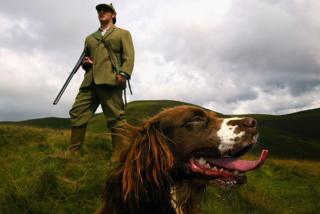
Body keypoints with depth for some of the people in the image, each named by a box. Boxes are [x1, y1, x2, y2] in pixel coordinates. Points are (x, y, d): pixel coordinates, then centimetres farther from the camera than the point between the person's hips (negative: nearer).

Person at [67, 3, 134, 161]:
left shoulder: (123, 33, 17)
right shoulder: (90, 38, 31)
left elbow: (128, 56, 3)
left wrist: (124, 74, -16)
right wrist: (85, 62, 9)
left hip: (110, 79, -5)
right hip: (90, 80, 5)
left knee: (116, 117, -12)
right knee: (77, 113, -4)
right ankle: (73, 153, 3)